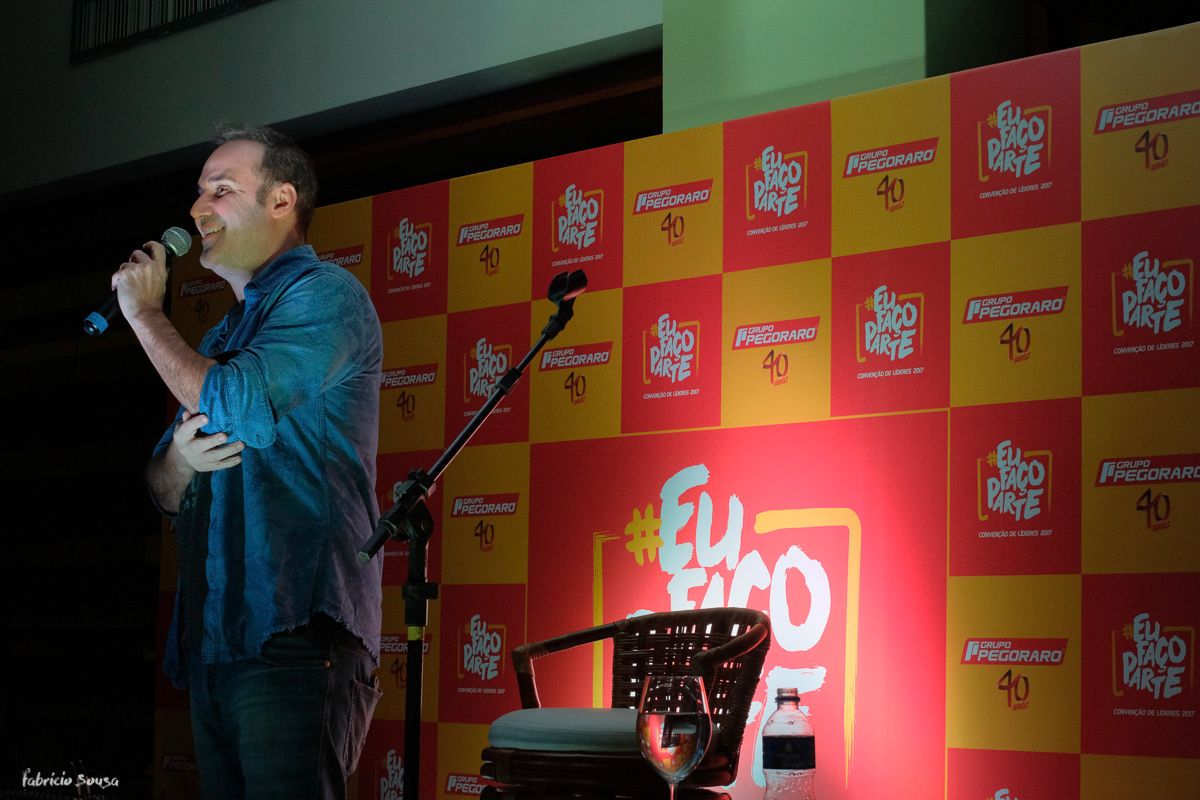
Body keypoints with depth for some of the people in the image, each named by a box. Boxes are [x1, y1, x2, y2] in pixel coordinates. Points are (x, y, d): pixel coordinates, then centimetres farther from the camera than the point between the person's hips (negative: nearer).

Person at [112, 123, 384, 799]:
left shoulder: (325, 294, -2)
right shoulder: (223, 336, 24)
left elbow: (238, 407, -17)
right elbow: (164, 493, 25)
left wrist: (145, 312, -1)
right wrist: (178, 460, -1)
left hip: (293, 638, -8)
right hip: (211, 643, 8)